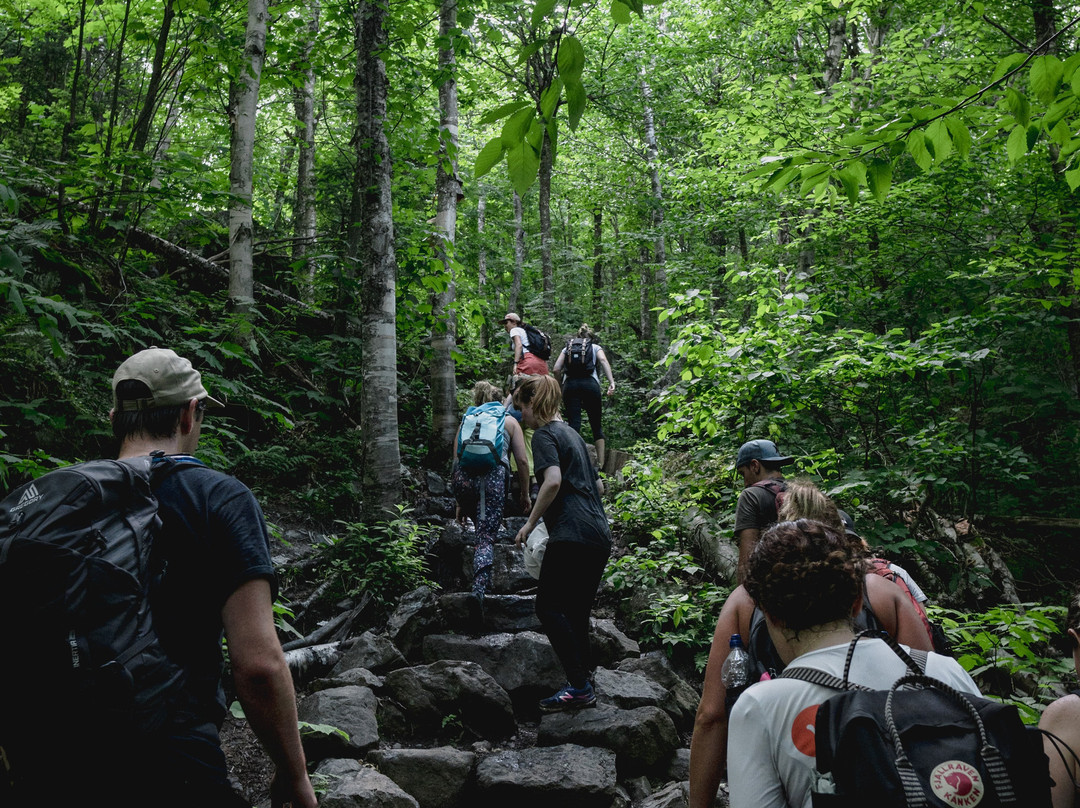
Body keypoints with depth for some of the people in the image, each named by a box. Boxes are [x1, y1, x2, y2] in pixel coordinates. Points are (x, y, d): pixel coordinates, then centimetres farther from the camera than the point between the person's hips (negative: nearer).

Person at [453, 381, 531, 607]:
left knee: (482, 526, 26)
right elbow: (522, 461, 11)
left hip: (464, 476, 3)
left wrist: (461, 503, 29)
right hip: (494, 474, -3)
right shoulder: (509, 421, 22)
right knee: (487, 537, -3)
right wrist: (525, 493, 20)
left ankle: (482, 578, 23)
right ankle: (479, 589, -20)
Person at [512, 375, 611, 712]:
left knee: (548, 606, -2)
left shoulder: (545, 434, -4)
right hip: (600, 536, 9)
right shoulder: (572, 434, 22)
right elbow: (597, 485, 27)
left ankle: (578, 685, -6)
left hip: (572, 535, -9)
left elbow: (553, 480, -20)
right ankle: (584, 688, 13)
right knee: (577, 613, 12)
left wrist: (530, 523, -12)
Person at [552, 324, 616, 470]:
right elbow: (603, 361, -1)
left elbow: (556, 370, 12)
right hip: (590, 383, -1)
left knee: (573, 425, -5)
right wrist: (611, 382, -11)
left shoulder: (567, 348, 26)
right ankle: (600, 464, 3)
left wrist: (561, 384, 27)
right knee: (597, 425, 6)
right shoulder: (595, 347, 22)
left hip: (570, 384, 1)